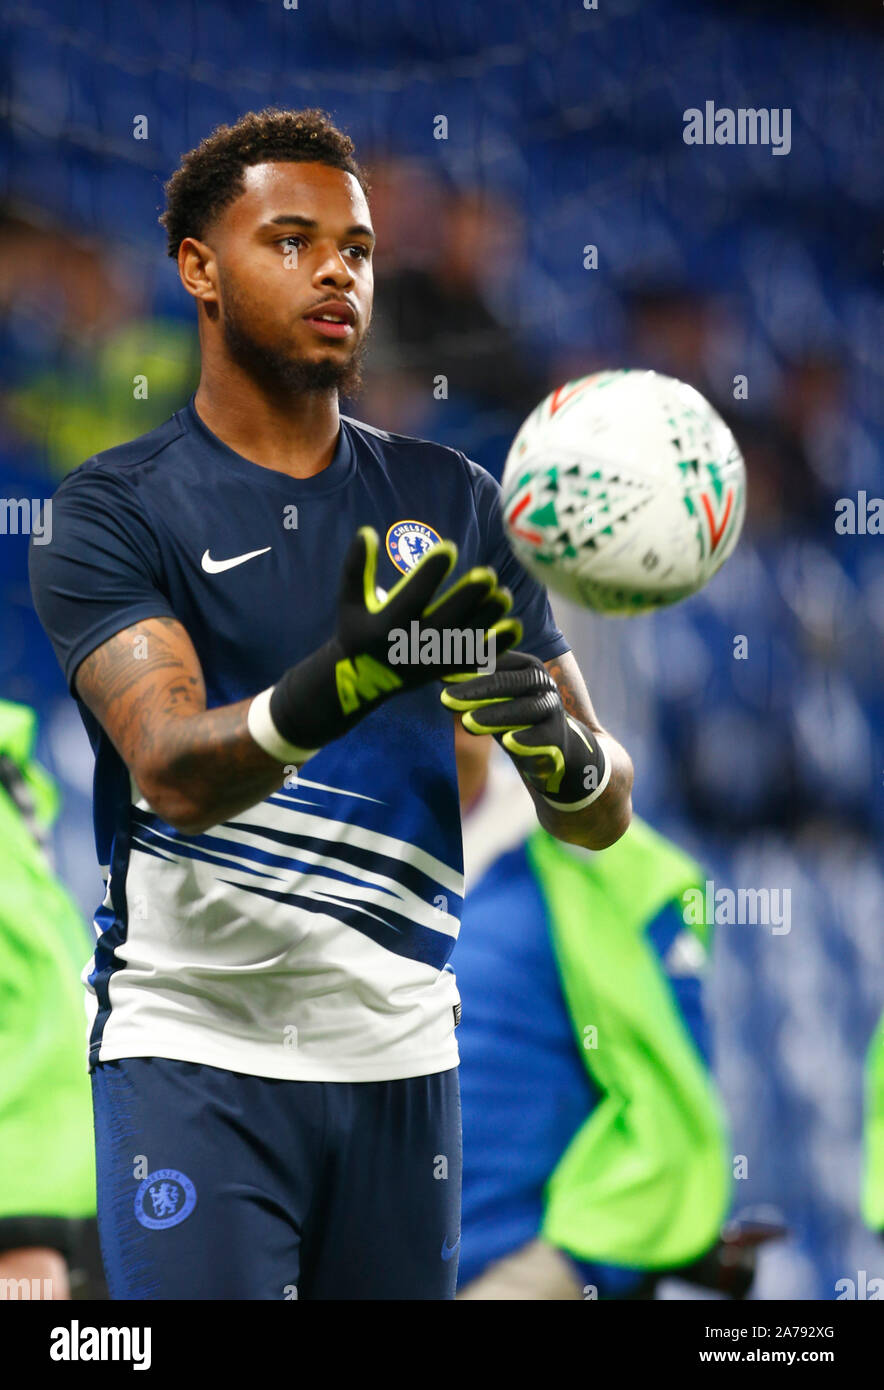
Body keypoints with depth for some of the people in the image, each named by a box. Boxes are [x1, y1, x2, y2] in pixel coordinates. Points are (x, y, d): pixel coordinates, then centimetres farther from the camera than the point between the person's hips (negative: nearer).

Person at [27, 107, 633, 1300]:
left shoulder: (452, 503, 9)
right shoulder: (114, 510, -3)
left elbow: (604, 812, 6)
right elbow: (169, 766, -20)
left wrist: (567, 752, -19)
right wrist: (333, 685, -40)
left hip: (401, 1057, 4)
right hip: (198, 1056, -4)